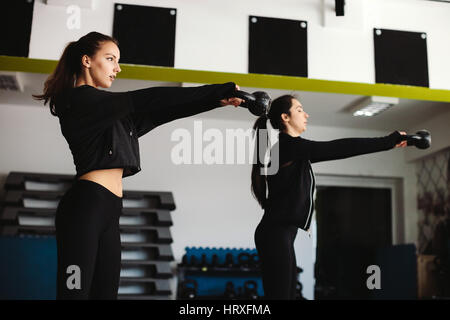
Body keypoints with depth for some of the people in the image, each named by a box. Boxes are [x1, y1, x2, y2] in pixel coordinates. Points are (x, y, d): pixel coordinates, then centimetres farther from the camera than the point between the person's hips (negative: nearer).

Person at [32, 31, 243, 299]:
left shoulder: (109, 111, 23)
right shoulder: (79, 99, -3)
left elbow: (156, 113, 15)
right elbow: (146, 100, -11)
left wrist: (216, 101, 6)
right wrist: (221, 91, -11)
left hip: (108, 212, 9)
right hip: (86, 206, -9)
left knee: (106, 291, 8)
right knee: (75, 290, -8)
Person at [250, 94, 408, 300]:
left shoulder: (292, 149, 17)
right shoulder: (287, 145, -12)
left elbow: (335, 150, 20)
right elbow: (339, 148, -14)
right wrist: (388, 142, -9)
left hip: (281, 234, 10)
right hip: (275, 235, -10)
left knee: (287, 294, 9)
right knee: (279, 295, -10)